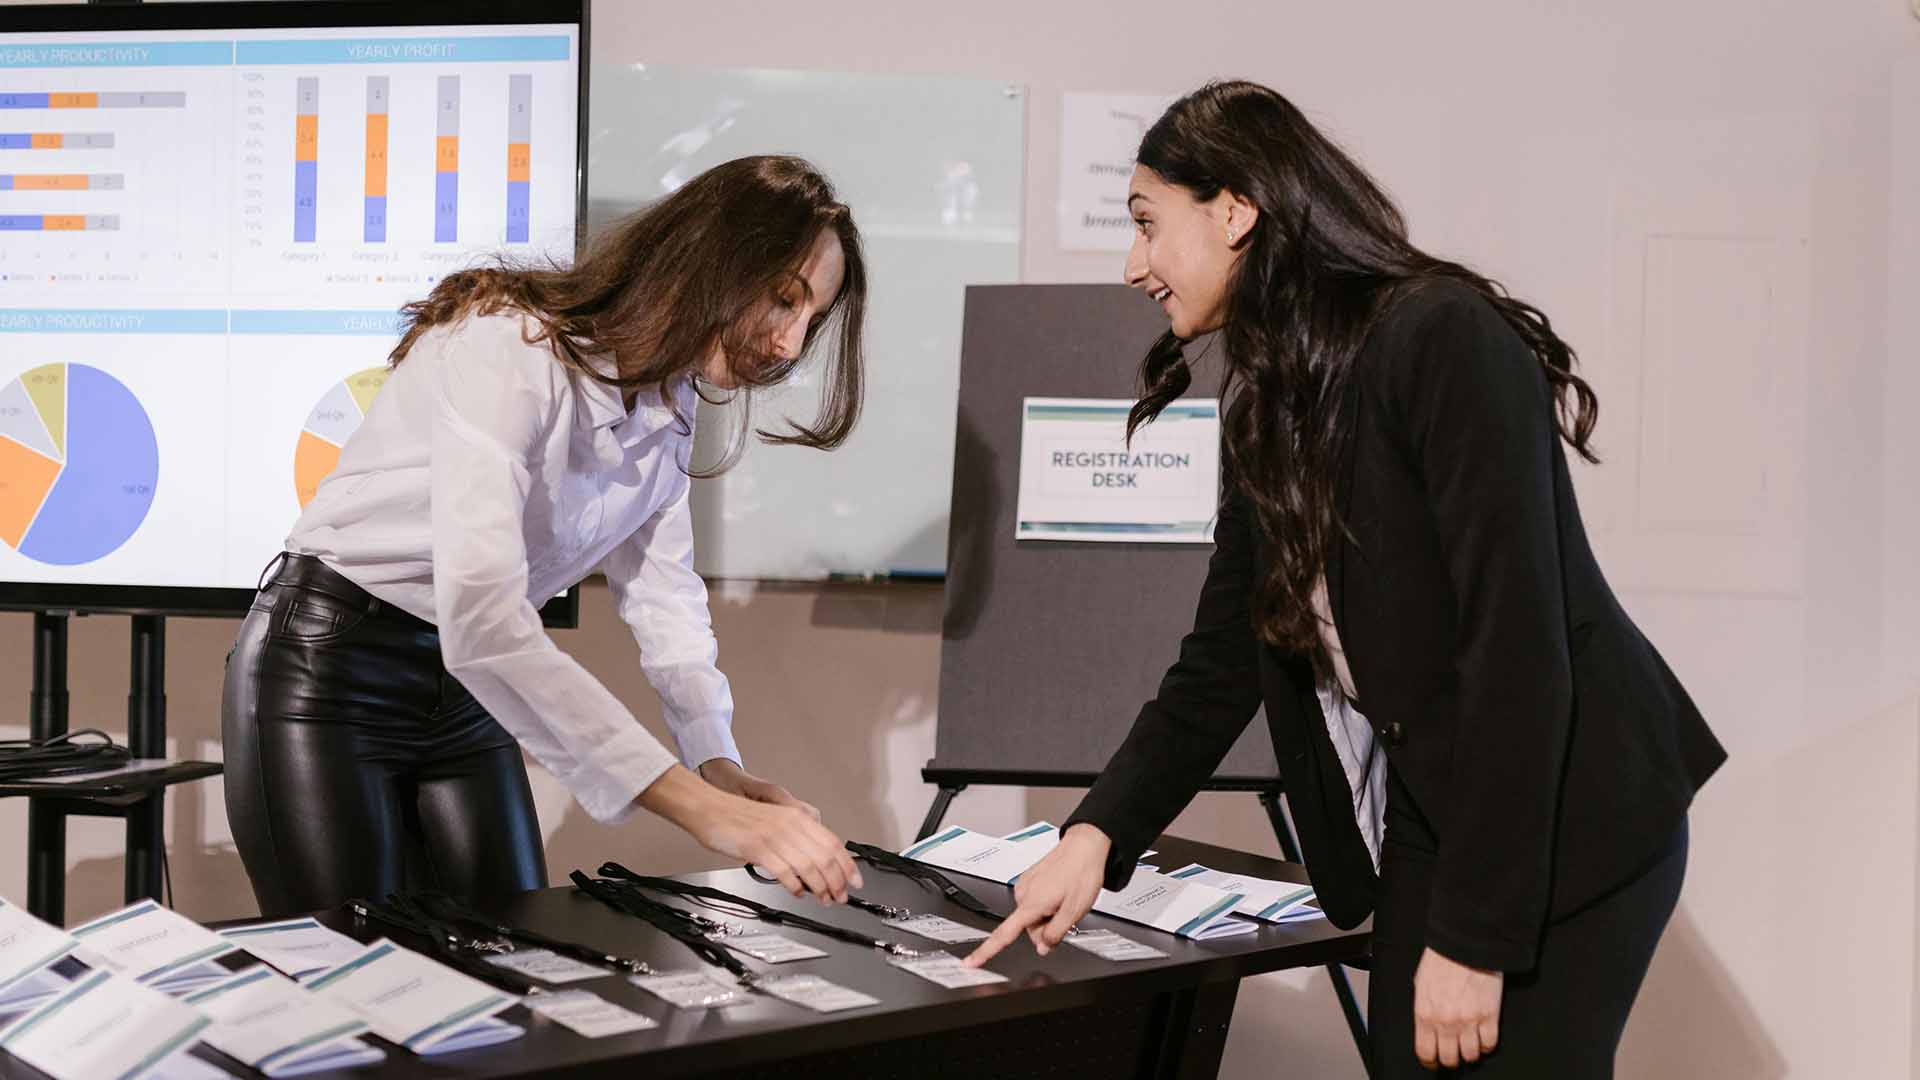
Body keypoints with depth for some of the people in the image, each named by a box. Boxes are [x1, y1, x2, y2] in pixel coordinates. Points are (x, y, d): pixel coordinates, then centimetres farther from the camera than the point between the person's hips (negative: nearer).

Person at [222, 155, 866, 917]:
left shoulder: (668, 402, -1)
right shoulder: (506, 348, -28)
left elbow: (664, 594, 1)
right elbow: (480, 615, -39)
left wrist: (722, 769, -18)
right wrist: (704, 811, -45)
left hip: (465, 686, 7)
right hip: (329, 672, -7)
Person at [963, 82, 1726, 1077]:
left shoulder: (1445, 338, -19)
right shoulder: (1267, 408, 7)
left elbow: (1517, 644, -23)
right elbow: (1221, 661, 9)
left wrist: (1473, 937, -22)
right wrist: (1098, 831, -4)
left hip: (1571, 818, -7)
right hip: (1426, 821, 7)